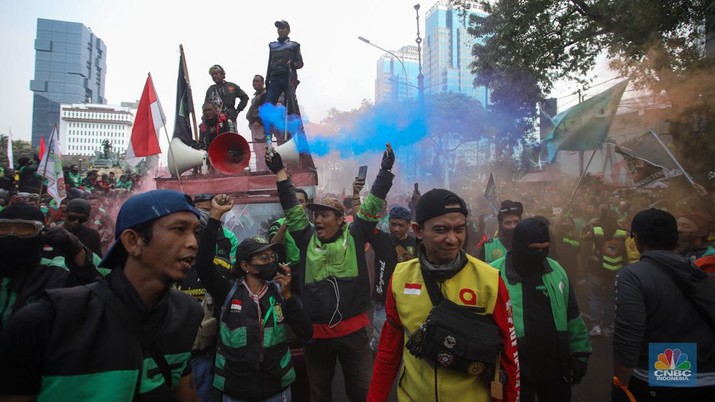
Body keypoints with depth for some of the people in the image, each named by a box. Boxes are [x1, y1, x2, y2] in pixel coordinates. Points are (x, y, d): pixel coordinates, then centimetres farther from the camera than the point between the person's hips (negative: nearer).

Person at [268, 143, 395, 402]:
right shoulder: (307, 239, 3)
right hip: (316, 332, 2)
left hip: (353, 329, -2)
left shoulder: (354, 235, -2)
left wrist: (385, 170, -3)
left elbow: (372, 204, -2)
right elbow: (291, 208, 3)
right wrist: (280, 172, 1)